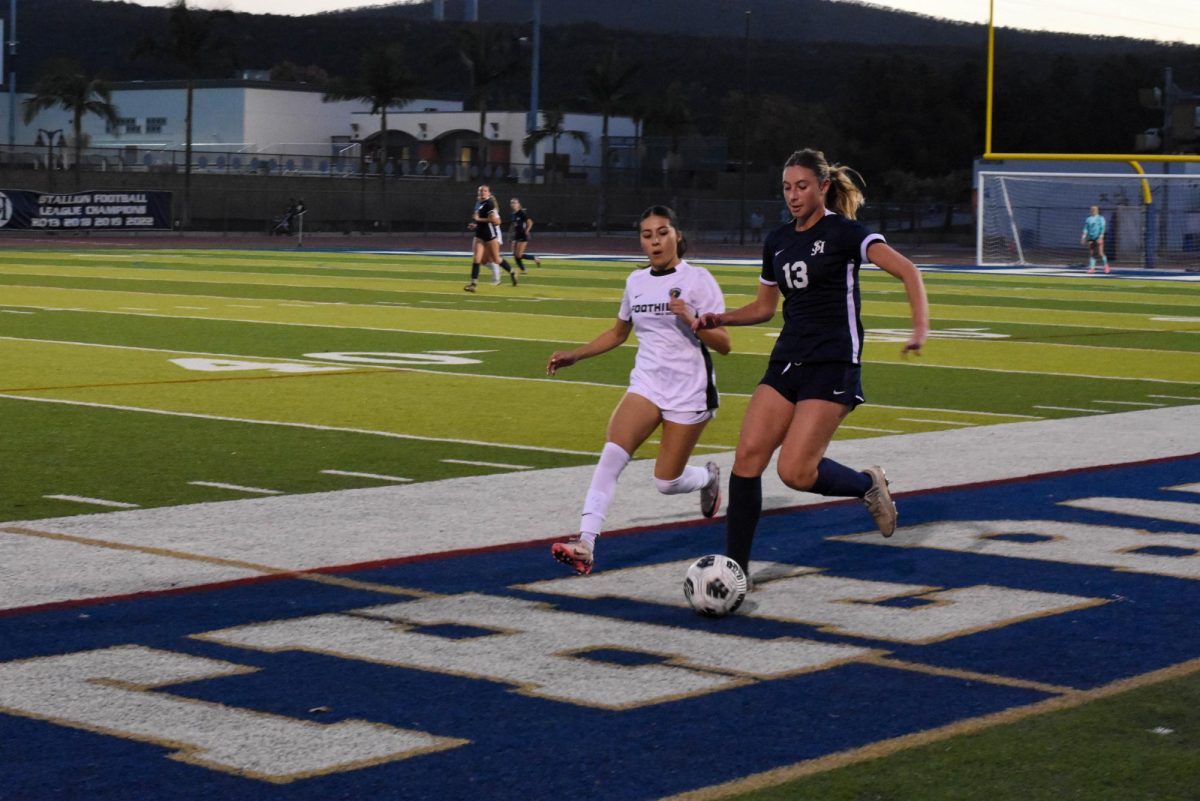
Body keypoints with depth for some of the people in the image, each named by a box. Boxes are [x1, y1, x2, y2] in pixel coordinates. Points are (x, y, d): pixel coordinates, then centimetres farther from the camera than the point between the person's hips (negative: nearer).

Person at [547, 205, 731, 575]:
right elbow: (618, 333, 25)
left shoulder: (697, 279, -7)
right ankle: (584, 545, -28)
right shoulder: (636, 281, 8)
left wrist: (690, 319, -25)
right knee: (612, 453, -21)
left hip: (690, 392, -4)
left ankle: (709, 477, 35)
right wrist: (575, 355, 14)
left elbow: (723, 345, -10)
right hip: (647, 385, 4)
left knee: (667, 482, -1)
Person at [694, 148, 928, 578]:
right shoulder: (777, 240, 13)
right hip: (787, 361, 6)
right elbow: (764, 307, 24)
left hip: (833, 365, -6)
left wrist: (920, 326, -31)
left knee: (795, 471, -16)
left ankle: (868, 484, 15)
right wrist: (720, 318, 6)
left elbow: (906, 270, -17)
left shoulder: (843, 232, -7)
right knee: (747, 455, -9)